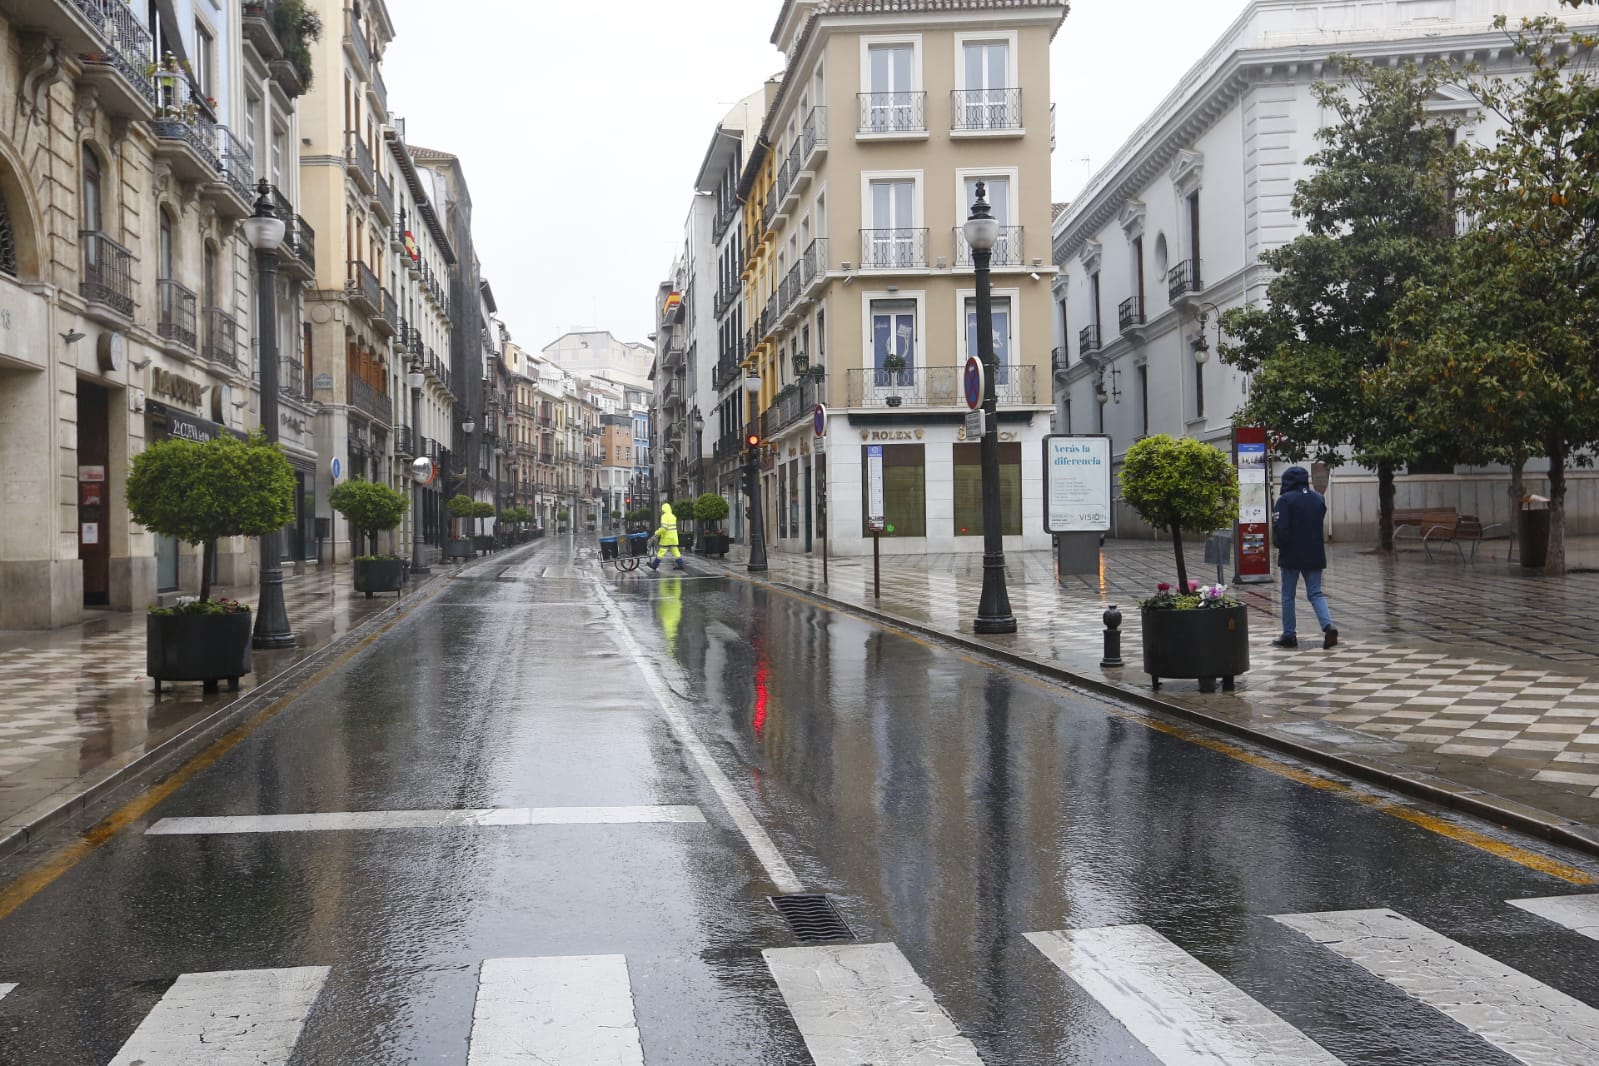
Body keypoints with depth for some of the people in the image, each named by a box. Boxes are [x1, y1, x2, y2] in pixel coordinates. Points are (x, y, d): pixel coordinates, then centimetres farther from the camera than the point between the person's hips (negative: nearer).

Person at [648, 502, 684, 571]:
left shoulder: (665, 516, -13)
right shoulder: (673, 516, 12)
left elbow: (664, 528, -24)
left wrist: (657, 533, -11)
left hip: (666, 538, -7)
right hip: (674, 537, 7)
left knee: (661, 551, -1)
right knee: (675, 551, 8)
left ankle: (655, 565, 6)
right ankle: (680, 565, 4)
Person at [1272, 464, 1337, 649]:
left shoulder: (1285, 500, -13)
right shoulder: (1318, 498, 8)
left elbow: (1280, 528, -17)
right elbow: (1319, 524, 16)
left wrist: (1282, 546, -3)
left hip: (1292, 555, -5)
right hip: (1315, 555, 5)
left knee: (1288, 595, 7)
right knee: (1315, 593, 8)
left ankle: (1289, 635, 10)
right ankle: (1328, 626, -13)